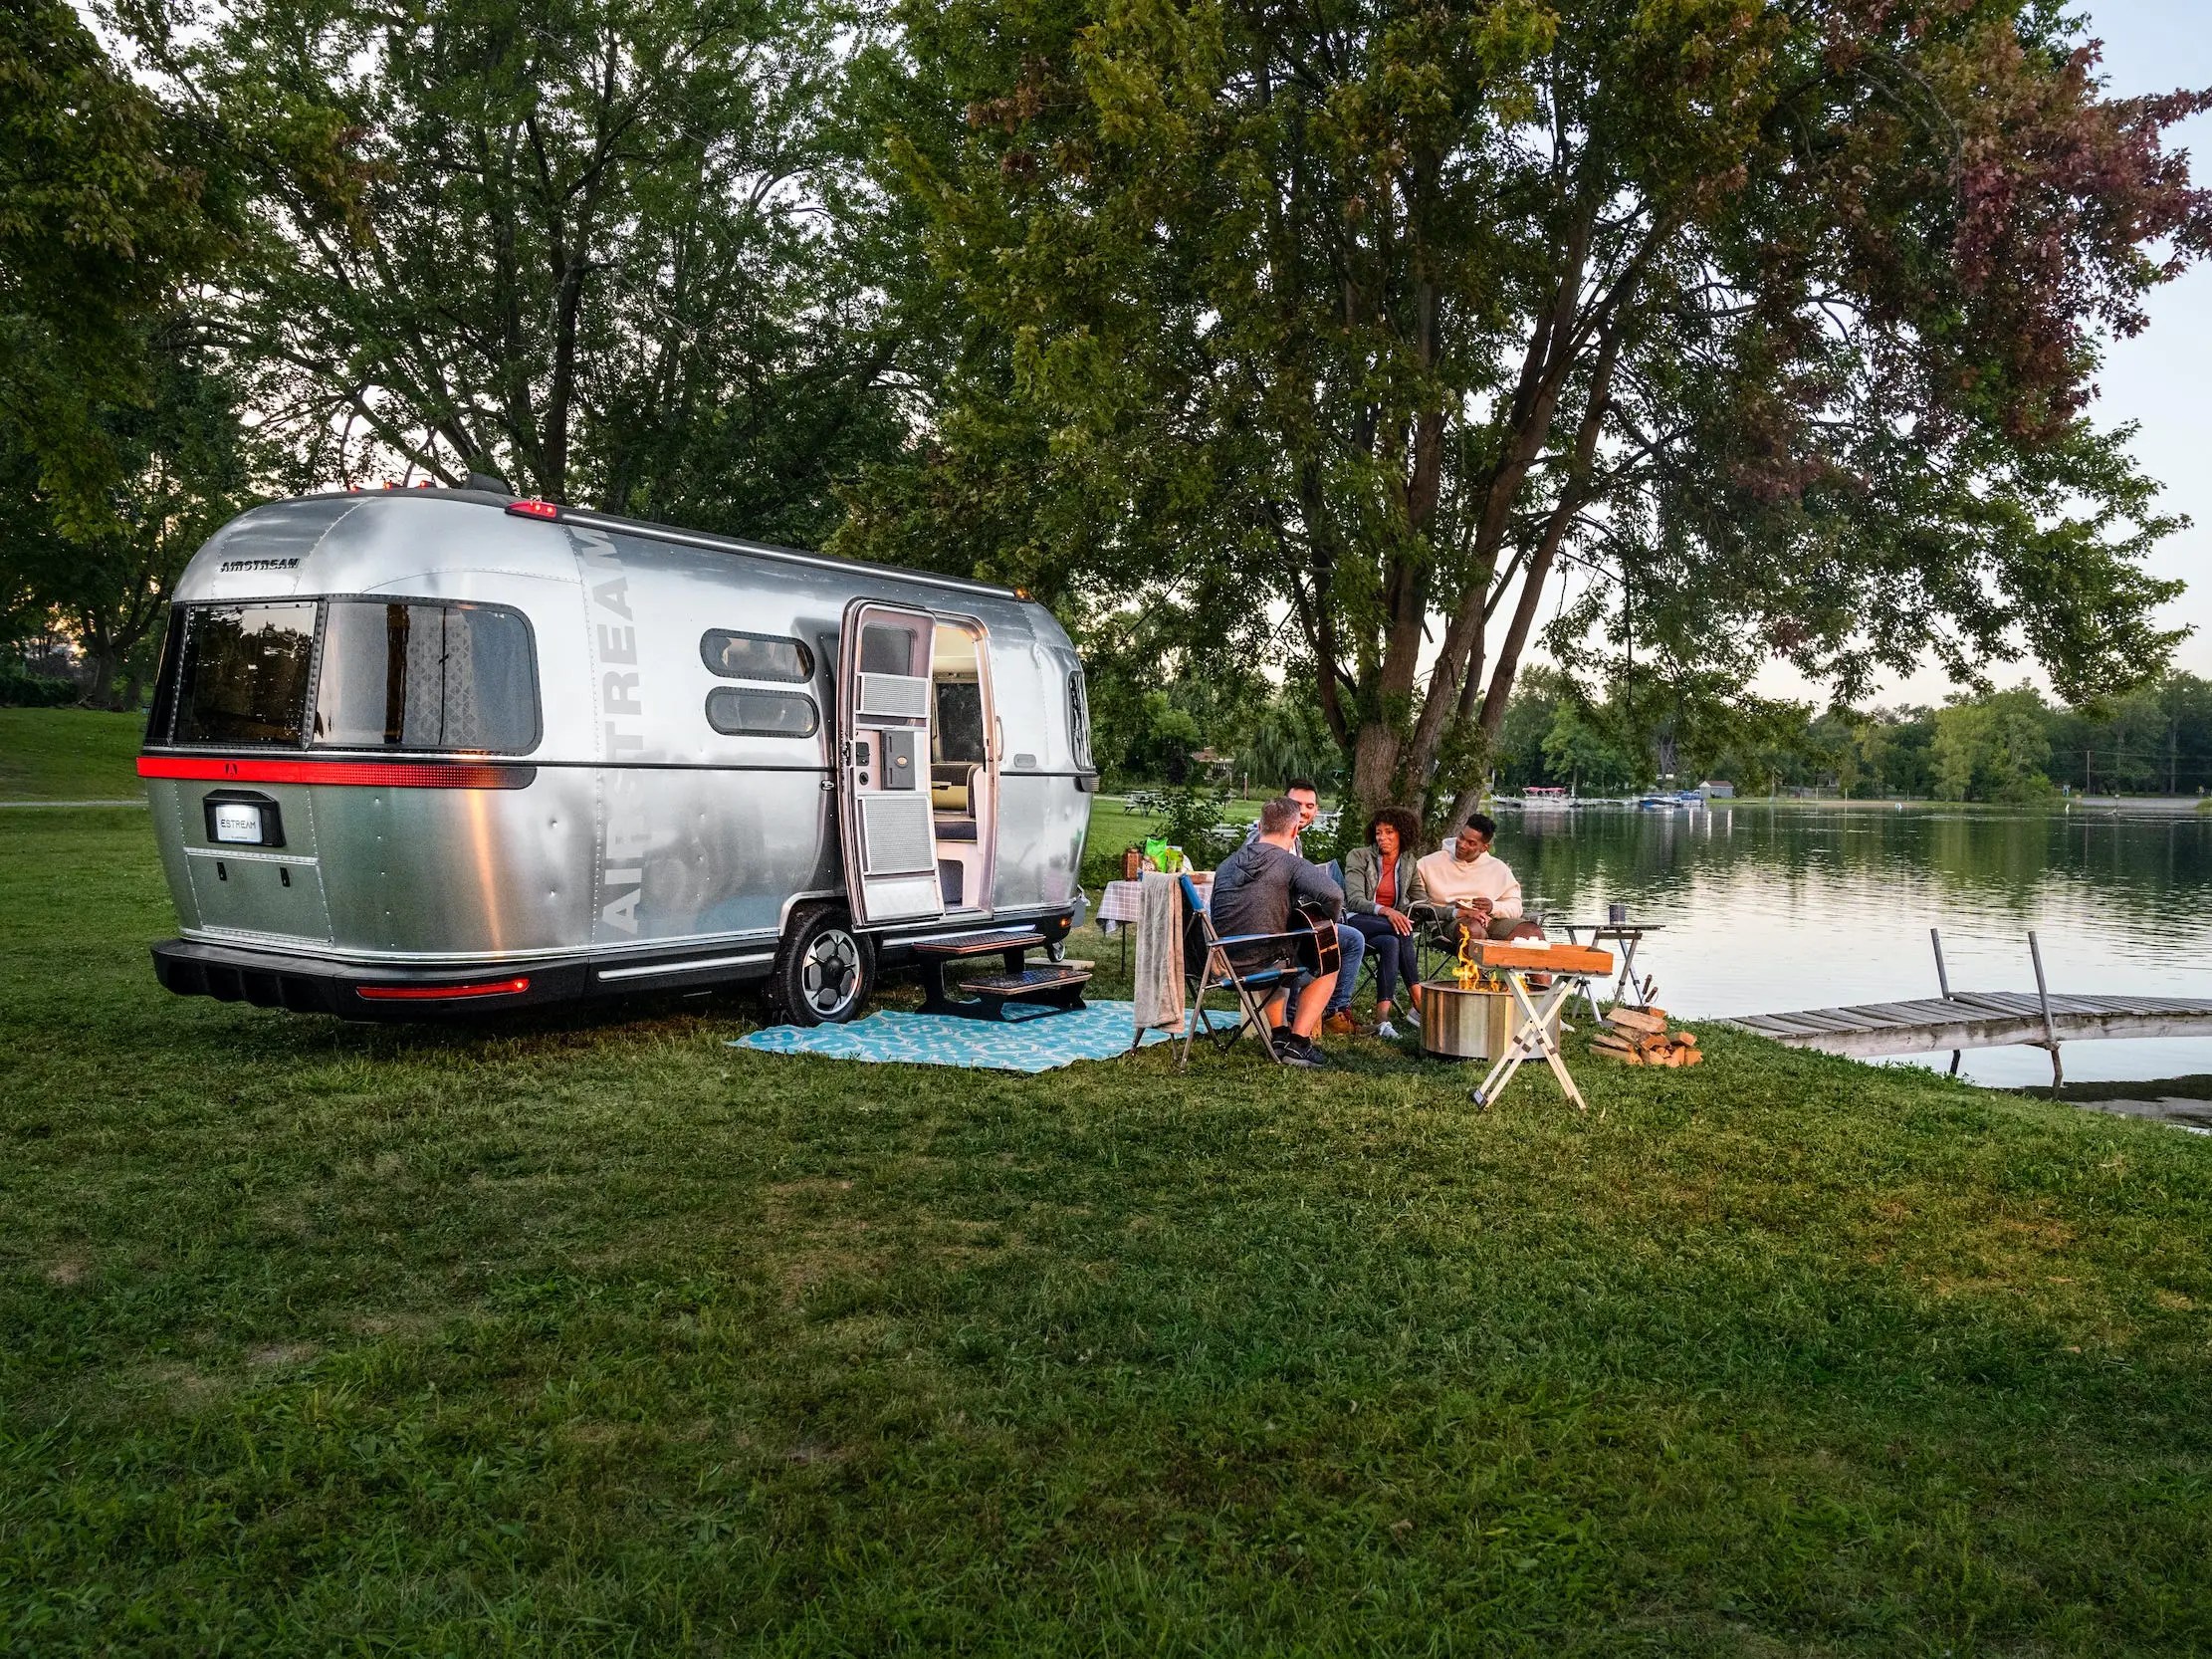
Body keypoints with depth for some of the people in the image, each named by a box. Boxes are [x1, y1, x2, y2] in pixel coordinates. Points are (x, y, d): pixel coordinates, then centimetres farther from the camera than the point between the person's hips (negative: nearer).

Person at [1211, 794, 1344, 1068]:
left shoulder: (1227, 864, 7)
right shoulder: (1291, 864, -13)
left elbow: (1214, 911, 16)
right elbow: (1333, 894, -29)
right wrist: (1325, 923, -8)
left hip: (1221, 966, 7)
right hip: (1262, 966, -7)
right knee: (1327, 969, 19)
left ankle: (1278, 1035, 34)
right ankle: (1297, 1043, 9)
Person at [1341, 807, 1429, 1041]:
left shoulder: (1408, 864, 12)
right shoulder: (1358, 857, -2)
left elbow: (1423, 902, 12)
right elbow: (1354, 901, -13)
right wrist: (1385, 911, -31)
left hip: (1389, 926, 3)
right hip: (1356, 922, -3)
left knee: (1391, 943, -36)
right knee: (1402, 931, -34)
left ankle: (1382, 1017, -42)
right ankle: (1419, 1003, -37)